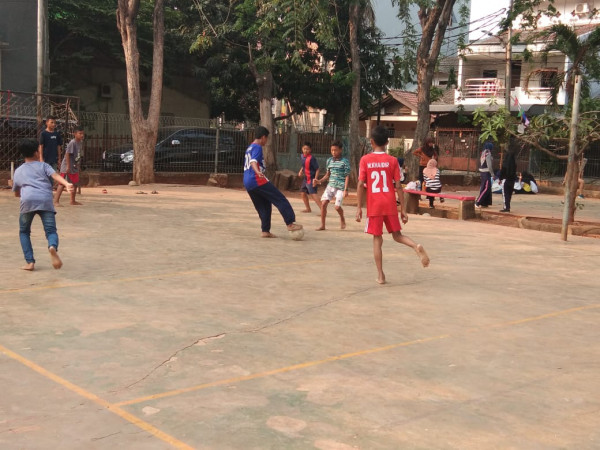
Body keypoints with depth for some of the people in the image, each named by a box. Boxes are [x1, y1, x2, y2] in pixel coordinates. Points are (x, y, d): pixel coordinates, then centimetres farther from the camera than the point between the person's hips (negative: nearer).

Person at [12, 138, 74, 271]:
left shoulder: (18, 171, 30)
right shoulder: (43, 166, 23)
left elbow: (16, 193, 41)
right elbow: (55, 176, 1)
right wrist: (67, 184, -16)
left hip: (28, 200, 1)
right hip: (45, 200, -1)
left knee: (24, 232, 22)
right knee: (51, 231, 0)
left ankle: (30, 262, 9)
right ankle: (53, 247, -36)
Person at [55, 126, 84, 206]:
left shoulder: (80, 142, 7)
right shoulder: (72, 143, -18)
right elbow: (67, 154, -21)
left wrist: (77, 165, 18)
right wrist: (68, 166, -23)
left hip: (74, 167, 9)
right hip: (67, 167, -9)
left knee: (75, 184, 14)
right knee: (62, 184, -10)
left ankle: (73, 201, 27)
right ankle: (56, 201, -9)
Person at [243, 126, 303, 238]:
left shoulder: (249, 148, 22)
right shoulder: (257, 147, -7)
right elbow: (253, 161, -25)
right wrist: (258, 172, -45)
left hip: (247, 183, 10)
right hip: (257, 181, -10)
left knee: (264, 206, 14)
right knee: (280, 200, -7)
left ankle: (265, 231, 9)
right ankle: (290, 223, -12)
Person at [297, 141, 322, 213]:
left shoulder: (312, 158, -20)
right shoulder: (302, 156, 4)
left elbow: (317, 169, -19)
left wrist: (315, 179, -27)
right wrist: (301, 171, 7)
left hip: (311, 179, -9)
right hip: (306, 178, 9)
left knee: (313, 194, -21)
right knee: (303, 193, 18)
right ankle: (308, 208, 36)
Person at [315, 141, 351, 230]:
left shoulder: (345, 162, -6)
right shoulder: (329, 161, 10)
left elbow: (347, 176, -6)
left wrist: (345, 189, -13)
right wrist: (320, 181, 3)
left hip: (340, 187, -5)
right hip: (330, 185, 5)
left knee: (337, 206, -11)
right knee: (324, 203, -9)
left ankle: (342, 218, 23)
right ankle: (322, 225, 1)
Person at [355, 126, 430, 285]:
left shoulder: (365, 160, -2)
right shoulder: (392, 161, 0)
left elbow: (361, 185, -6)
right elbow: (398, 186, -2)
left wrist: (359, 207, -1)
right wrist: (403, 209, 3)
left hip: (374, 206, -1)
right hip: (390, 205, 1)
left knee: (377, 239, 6)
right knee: (397, 235, 14)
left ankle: (380, 275, 5)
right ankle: (416, 247, -15)